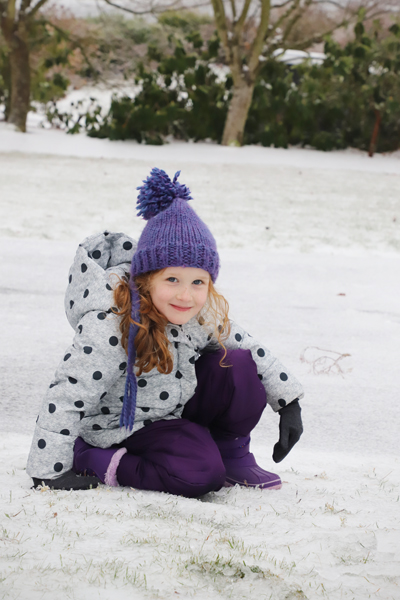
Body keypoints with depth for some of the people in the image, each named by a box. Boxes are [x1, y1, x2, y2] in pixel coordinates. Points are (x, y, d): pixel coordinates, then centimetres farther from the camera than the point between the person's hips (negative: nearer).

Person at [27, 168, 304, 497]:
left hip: (176, 402, 7)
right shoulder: (110, 325, -31)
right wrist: (49, 472, -30)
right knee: (200, 475, -28)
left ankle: (231, 454, 7)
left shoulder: (204, 314, -10)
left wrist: (290, 403, 4)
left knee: (241, 367, -16)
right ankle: (90, 459, -11)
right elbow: (67, 396, -31)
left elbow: (250, 347, 7)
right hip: (124, 425, -6)